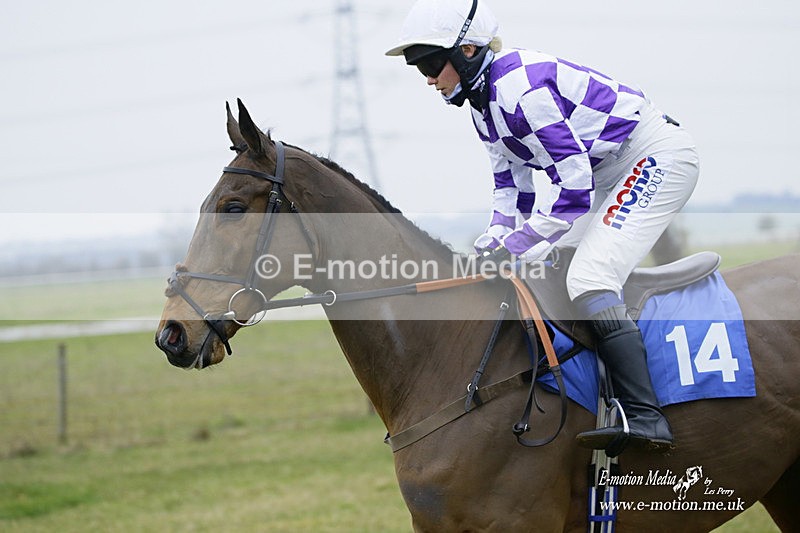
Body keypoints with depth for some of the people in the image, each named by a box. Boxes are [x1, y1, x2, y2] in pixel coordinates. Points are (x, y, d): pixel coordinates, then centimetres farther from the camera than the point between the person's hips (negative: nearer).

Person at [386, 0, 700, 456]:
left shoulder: (518, 86, -24)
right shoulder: (484, 101, 8)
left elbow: (572, 178, -27)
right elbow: (512, 181, 14)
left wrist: (520, 242, -25)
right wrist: (497, 240, -1)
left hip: (658, 157, -11)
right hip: (612, 173, 11)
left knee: (589, 279, -24)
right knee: (536, 270, 11)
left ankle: (645, 417, -29)